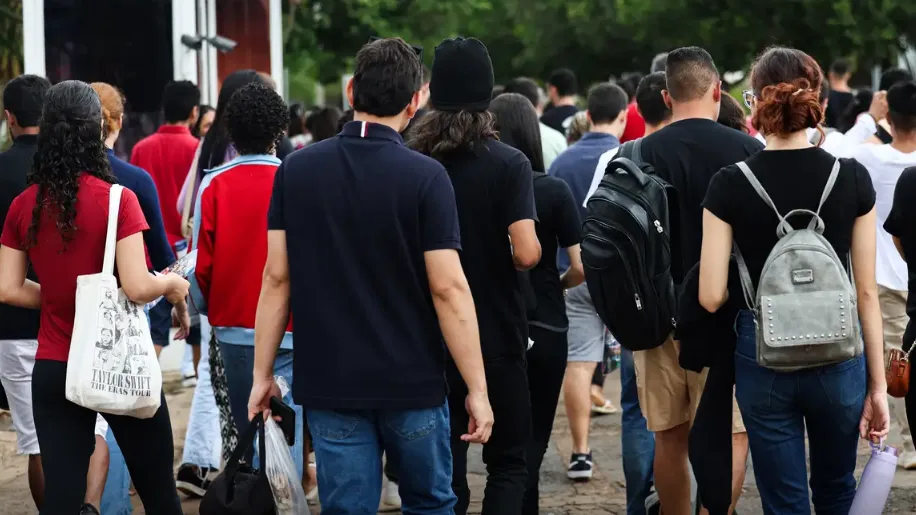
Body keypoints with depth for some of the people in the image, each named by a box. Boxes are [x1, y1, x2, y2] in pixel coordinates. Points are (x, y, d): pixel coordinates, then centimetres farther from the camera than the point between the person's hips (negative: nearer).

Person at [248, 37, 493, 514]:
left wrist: (263, 373, 7)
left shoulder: (297, 170, -1)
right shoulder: (425, 177, -10)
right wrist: (477, 389, -8)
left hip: (329, 383, 2)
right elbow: (448, 288, -13)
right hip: (412, 383, -2)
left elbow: (277, 278, -1)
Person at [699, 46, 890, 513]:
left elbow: (711, 297, -9)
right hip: (837, 354, 1)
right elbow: (866, 291, -3)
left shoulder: (730, 185, -9)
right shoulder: (852, 179, -6)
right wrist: (877, 384, 4)